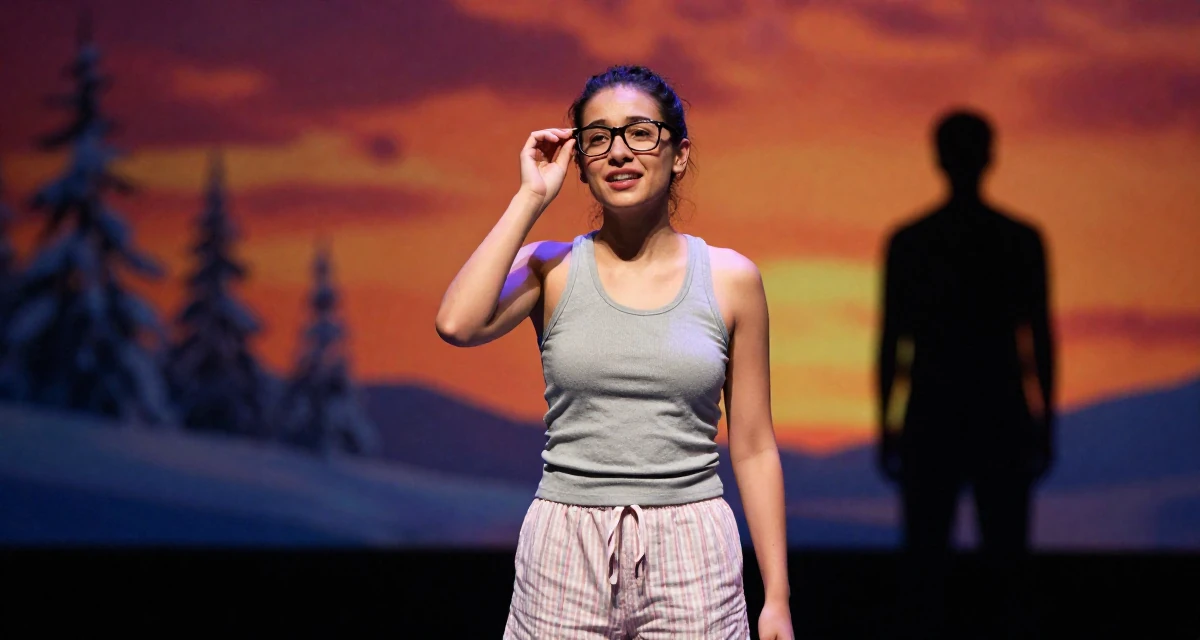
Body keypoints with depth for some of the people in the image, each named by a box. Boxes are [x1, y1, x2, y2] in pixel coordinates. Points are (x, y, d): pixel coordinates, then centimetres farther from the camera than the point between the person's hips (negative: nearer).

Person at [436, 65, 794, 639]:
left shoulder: (730, 279, 4)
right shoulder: (549, 268, 3)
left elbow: (753, 448, 6)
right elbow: (457, 324, -19)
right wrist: (531, 198, -9)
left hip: (689, 559, 0)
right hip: (568, 554, 0)